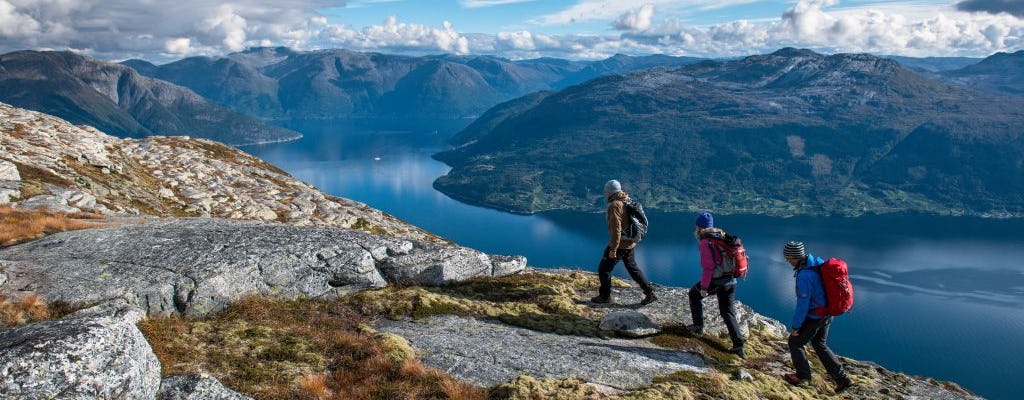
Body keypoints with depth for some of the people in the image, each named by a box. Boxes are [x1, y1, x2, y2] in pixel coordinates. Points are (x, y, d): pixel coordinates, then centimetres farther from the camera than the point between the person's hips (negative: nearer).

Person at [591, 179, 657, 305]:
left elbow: (616, 229, -26)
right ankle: (649, 292, 20)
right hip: (630, 243, 9)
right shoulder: (628, 201, 7)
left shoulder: (614, 205, -21)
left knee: (604, 269, 6)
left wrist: (613, 249, -23)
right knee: (633, 268, 21)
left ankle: (605, 296, 15)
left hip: (619, 244, -9)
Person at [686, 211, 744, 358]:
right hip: (731, 281, 7)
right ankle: (738, 345, 4)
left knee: (694, 294, 21)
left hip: (715, 281, -7)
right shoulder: (723, 236, 9)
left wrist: (703, 286, -16)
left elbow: (708, 266, -20)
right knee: (728, 313, 12)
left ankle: (698, 326, 22)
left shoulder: (705, 242, -14)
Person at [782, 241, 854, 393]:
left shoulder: (804, 275, -30)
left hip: (813, 318, -9)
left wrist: (795, 326, -14)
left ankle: (803, 376, 27)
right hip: (827, 315, 9)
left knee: (795, 342, 13)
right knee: (820, 345, 24)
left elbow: (803, 304, -25)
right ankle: (842, 378, 24)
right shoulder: (818, 262, -2)